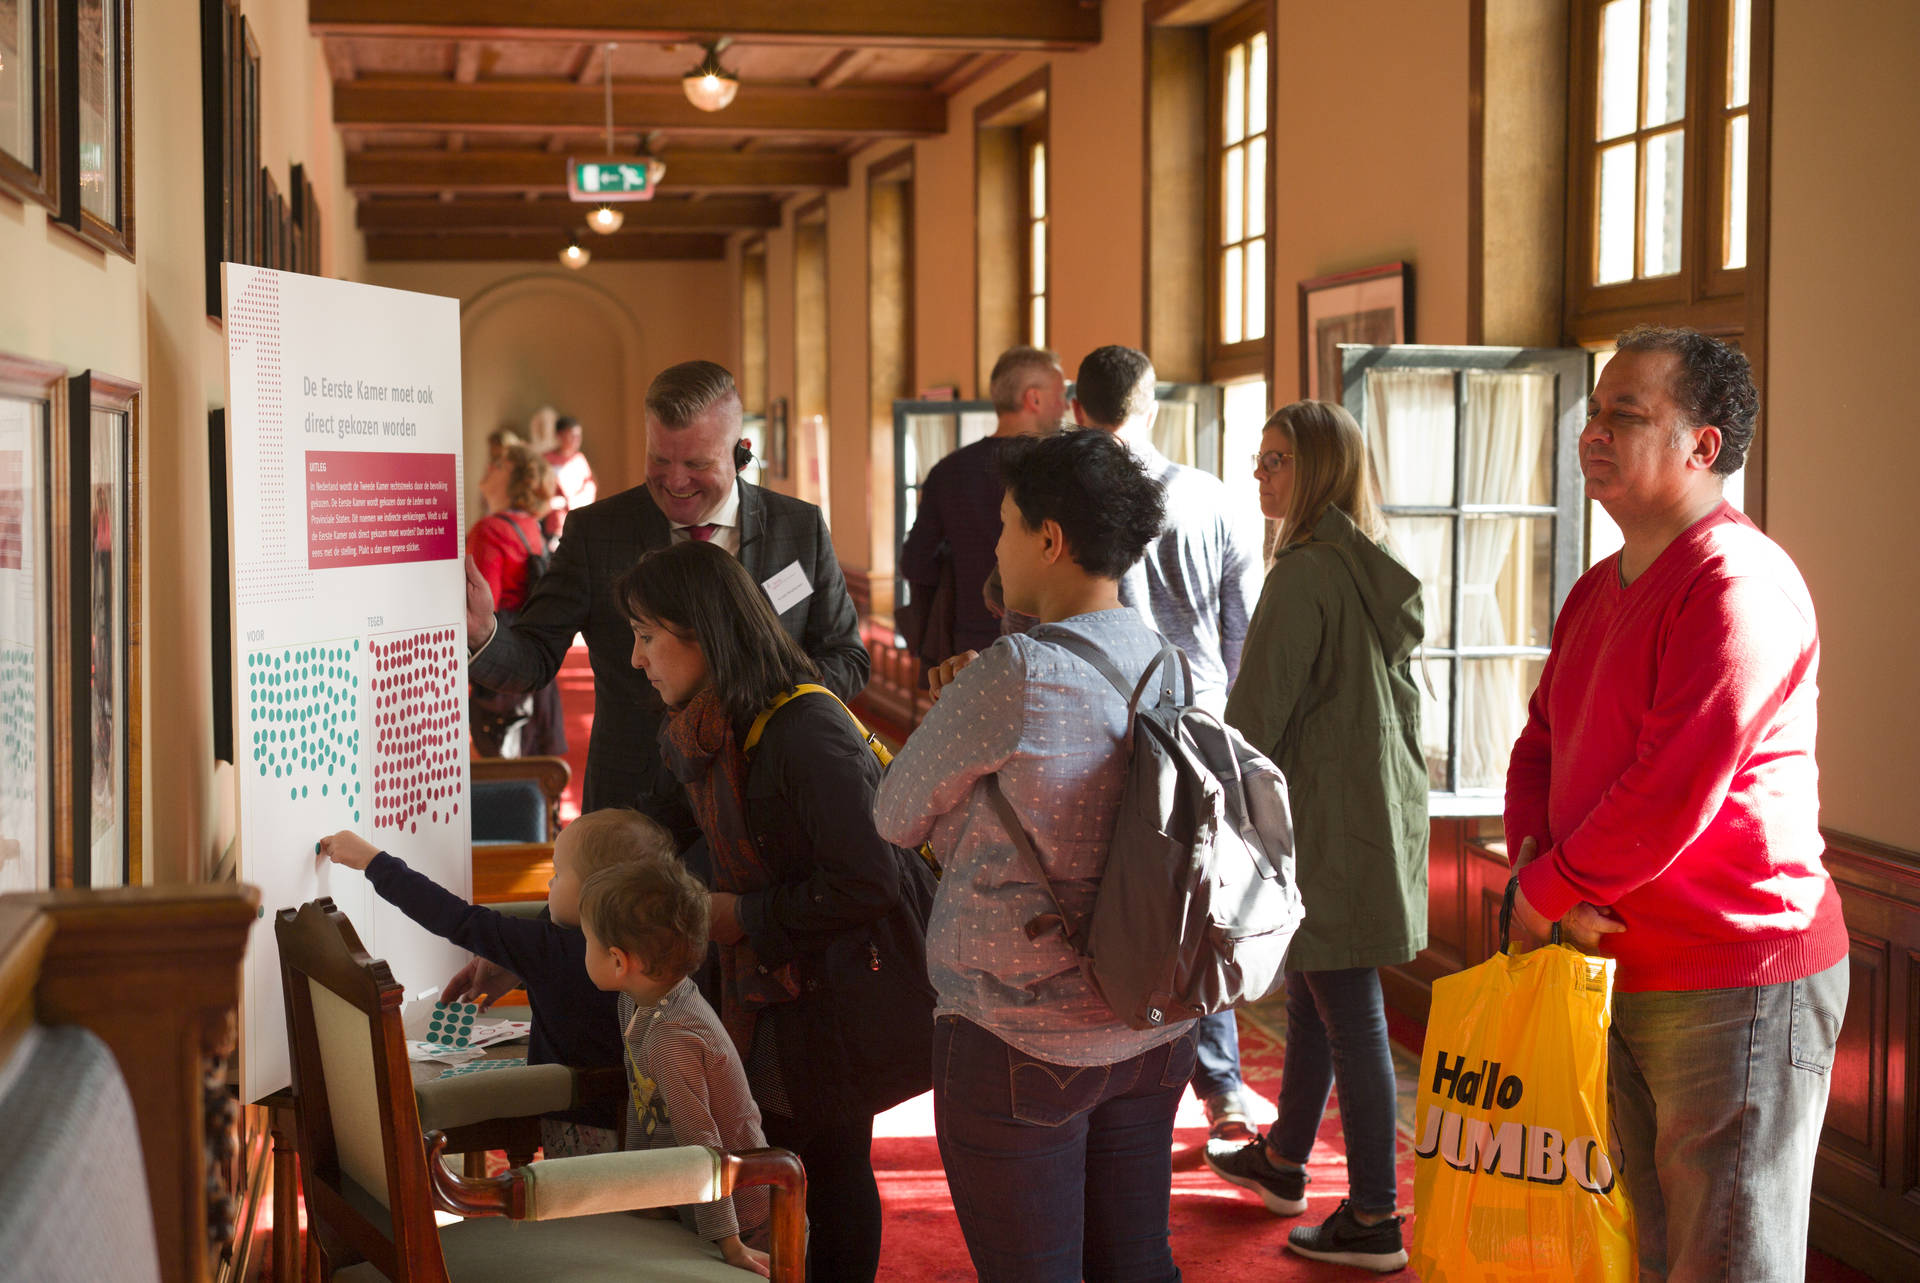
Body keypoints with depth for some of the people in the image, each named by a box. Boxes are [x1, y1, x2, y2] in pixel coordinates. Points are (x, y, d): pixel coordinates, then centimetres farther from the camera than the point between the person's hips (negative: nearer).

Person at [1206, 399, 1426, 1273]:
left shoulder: (1306, 574, -18)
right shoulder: (1381, 574, 10)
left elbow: (1256, 716, -17)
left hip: (1328, 829, -9)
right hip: (1377, 814, 9)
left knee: (1348, 1014, -2)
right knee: (1312, 996, 21)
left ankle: (1373, 1221, 5)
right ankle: (1282, 1162, 37)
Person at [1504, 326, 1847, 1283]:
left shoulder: (1742, 584, -17)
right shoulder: (1599, 592, 15)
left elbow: (1675, 788, -23)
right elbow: (1540, 748, 15)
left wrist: (1548, 890, -11)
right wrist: (1538, 870, -5)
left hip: (1737, 987, -9)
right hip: (1625, 976, 9)